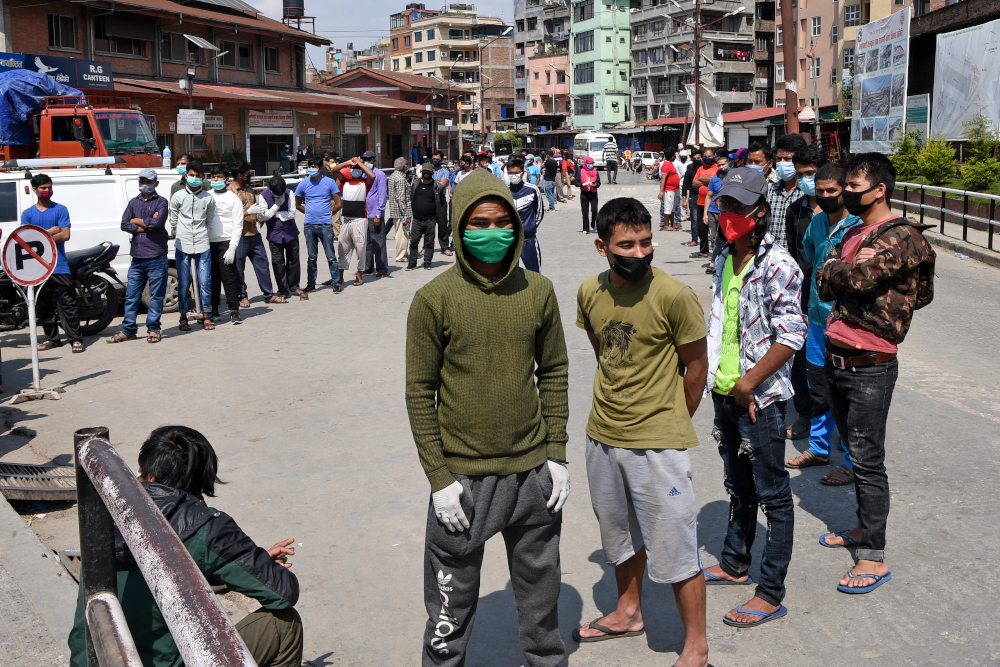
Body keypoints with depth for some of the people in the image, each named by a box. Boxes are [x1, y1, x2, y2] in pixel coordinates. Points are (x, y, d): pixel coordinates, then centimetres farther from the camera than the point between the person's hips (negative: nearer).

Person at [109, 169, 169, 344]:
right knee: (131, 296, 4)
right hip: (137, 257, 4)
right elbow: (124, 224, 2)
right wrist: (146, 225, -8)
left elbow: (157, 222, -15)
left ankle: (153, 329, 9)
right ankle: (128, 330, 11)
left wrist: (137, 221, -2)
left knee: (156, 296, 1)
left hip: (156, 258, -4)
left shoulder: (161, 202, 3)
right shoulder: (133, 202, 14)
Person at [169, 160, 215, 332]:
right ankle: (183, 317, 12)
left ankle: (205, 316, 9)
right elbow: (173, 221, 9)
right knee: (183, 284, 2)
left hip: (202, 246, 1)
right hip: (182, 246, -1)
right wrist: (180, 237, 11)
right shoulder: (177, 197, 2)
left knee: (205, 282, -2)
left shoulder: (208, 198, 5)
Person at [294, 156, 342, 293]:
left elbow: (339, 203, 4)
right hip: (309, 225, 2)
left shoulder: (329, 182, 1)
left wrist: (328, 213, 2)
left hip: (326, 225, -2)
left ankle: (336, 283, 4)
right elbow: (298, 204, 16)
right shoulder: (303, 184, 6)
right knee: (311, 256, 9)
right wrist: (309, 212, 8)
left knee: (331, 256, -2)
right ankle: (311, 284, 15)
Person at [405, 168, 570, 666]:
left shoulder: (538, 291, 1)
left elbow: (554, 373, 8)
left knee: (540, 592, 20)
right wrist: (439, 478, -9)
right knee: (452, 607, 9)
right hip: (463, 476, -3)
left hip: (534, 473, 3)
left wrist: (556, 454, 4)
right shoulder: (434, 299, -10)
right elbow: (420, 392, -7)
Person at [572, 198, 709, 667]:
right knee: (619, 534, 23)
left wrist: (671, 423, 3)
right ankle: (628, 613, 45)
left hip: (657, 443, -6)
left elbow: (696, 367, -7)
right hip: (603, 435, 6)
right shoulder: (589, 293, -2)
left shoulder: (675, 296, -18)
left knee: (673, 546, 2)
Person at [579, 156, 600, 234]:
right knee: (585, 212, 1)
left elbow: (599, 183, 6)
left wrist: (595, 184, -15)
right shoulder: (581, 172, 1)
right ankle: (586, 229, 8)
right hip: (584, 193, 0)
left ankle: (593, 225, 12)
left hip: (593, 193, 1)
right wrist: (584, 184, -15)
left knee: (594, 210, -13)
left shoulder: (595, 172, 6)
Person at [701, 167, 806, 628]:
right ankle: (735, 564, 39)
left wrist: (749, 383, -18)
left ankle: (771, 593, 12)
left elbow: (792, 335, -21)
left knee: (772, 494, 3)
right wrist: (715, 378, 10)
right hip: (725, 393, 8)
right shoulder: (723, 260, 7)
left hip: (761, 398, -8)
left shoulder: (777, 266, -17)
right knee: (738, 485, 22)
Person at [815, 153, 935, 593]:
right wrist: (848, 268, -12)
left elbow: (858, 279, -25)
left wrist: (840, 269, -6)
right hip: (836, 357, 8)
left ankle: (874, 558, 5)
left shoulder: (903, 237, -13)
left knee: (867, 460, -3)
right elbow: (823, 285, 5)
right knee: (854, 451, 18)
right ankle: (864, 528, 34)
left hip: (869, 366, -8)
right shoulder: (854, 234, 14)